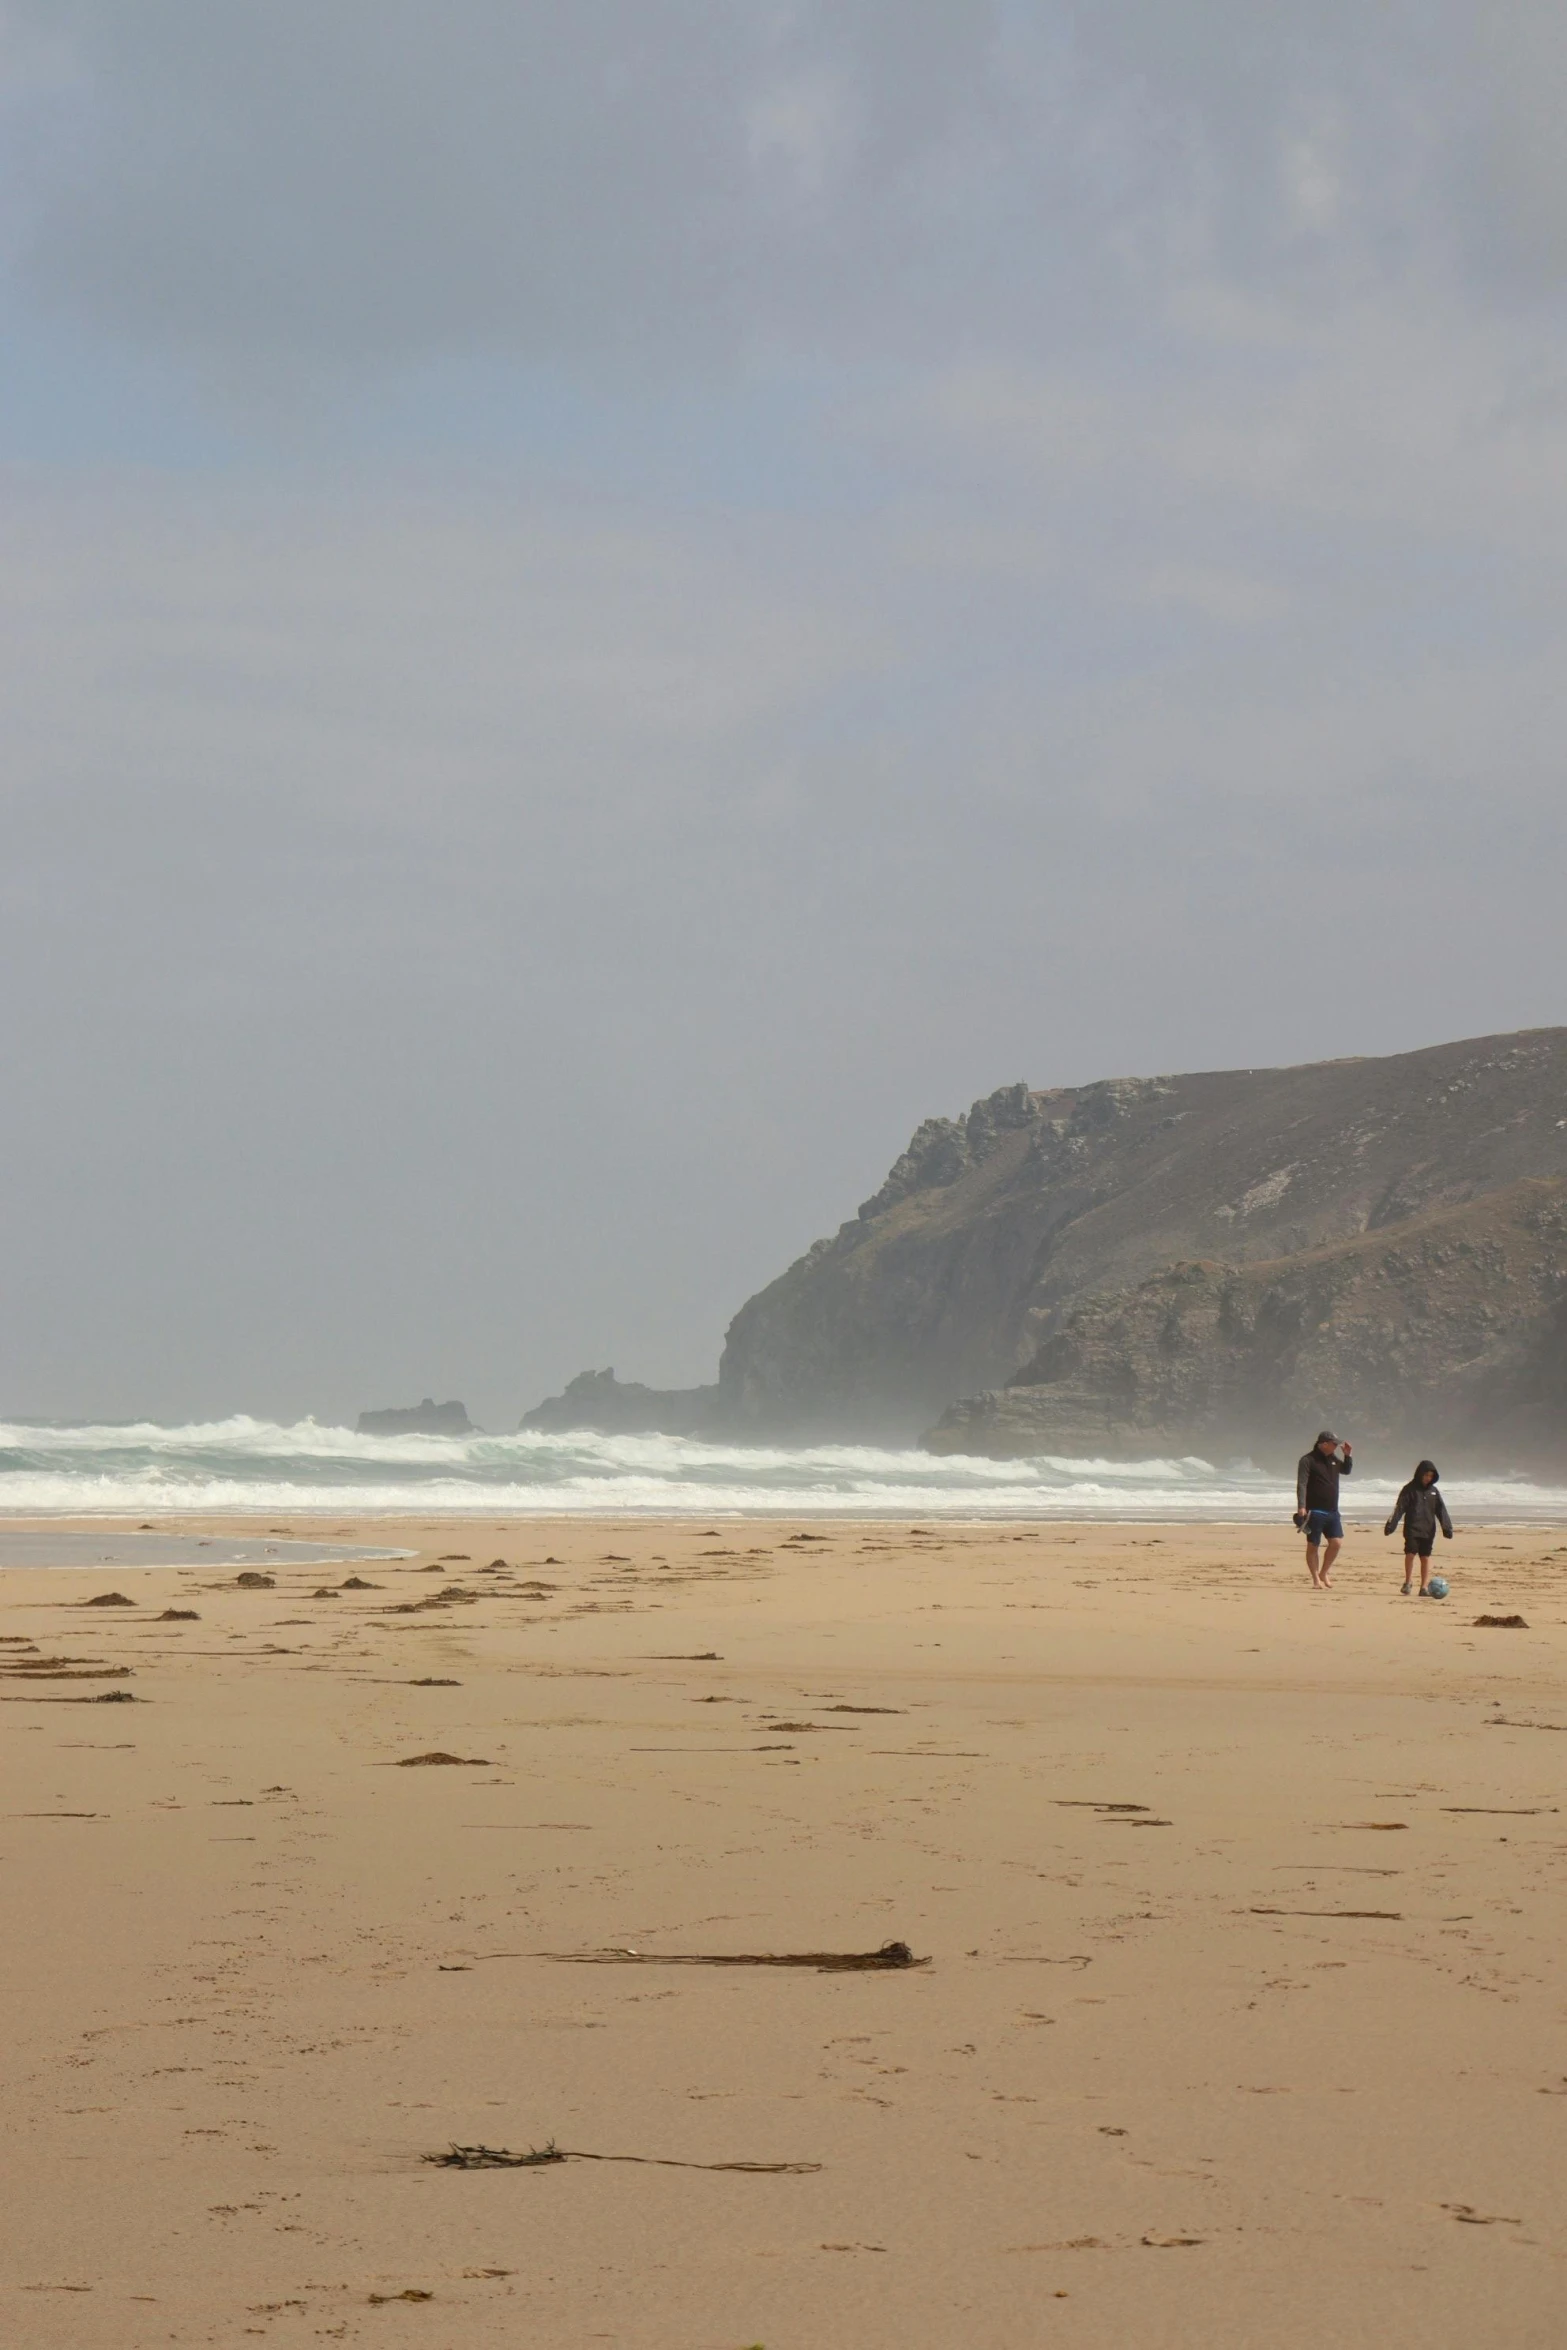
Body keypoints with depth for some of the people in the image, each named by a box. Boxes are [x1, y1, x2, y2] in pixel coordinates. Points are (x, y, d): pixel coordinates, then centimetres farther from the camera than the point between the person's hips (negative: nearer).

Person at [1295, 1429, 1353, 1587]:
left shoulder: (1333, 1459, 12)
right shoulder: (1308, 1460, -10)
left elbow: (1347, 1471, 29)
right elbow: (1301, 1484, -17)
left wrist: (1348, 1455, 10)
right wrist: (1301, 1507, -28)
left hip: (1332, 1511, 6)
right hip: (1315, 1511, -6)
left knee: (1336, 1543, 0)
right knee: (1313, 1546, 1)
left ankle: (1324, 1573, 18)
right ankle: (1316, 1580, 8)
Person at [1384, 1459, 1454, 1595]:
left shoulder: (1433, 1491, 11)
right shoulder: (1410, 1489, 1)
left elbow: (1441, 1510, 9)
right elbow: (1399, 1508, -5)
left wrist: (1447, 1527, -3)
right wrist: (1391, 1524, -14)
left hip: (1428, 1530, 3)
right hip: (1412, 1529, -3)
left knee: (1426, 1557, 2)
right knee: (1410, 1553, -12)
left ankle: (1424, 1587, 4)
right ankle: (1408, 1582, 4)